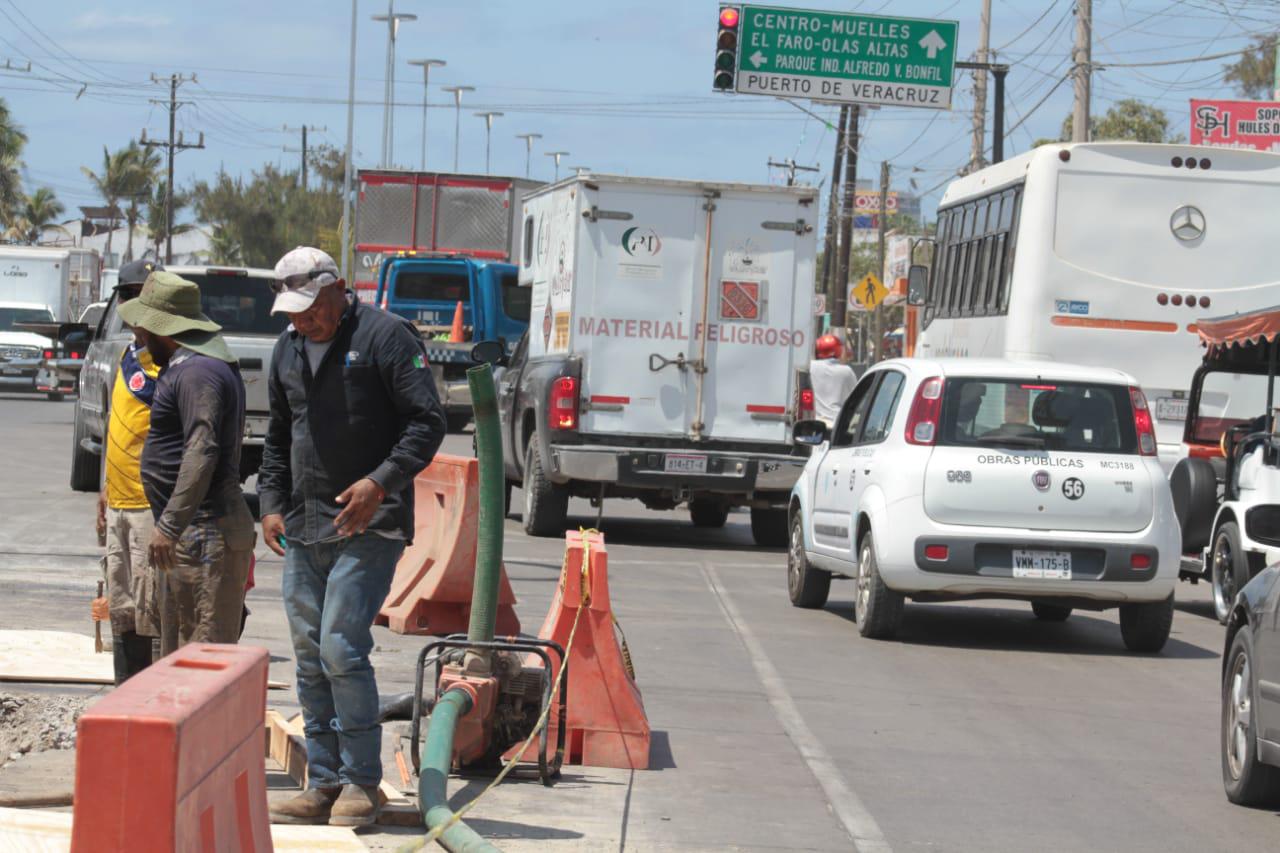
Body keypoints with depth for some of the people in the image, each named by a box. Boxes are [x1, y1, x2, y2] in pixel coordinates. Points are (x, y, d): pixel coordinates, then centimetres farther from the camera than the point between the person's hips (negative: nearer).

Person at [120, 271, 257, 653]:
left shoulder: (197, 372, -15)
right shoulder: (187, 366, 20)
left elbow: (202, 452, -25)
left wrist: (169, 525, -26)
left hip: (203, 534, -11)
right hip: (194, 532, 11)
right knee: (179, 648, 15)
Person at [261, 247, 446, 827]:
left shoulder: (385, 337, -8)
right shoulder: (287, 349, 14)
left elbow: (428, 422, -10)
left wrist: (381, 482, -20)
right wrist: (271, 502, 12)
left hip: (368, 527, -7)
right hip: (302, 530, 7)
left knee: (342, 651, -13)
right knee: (310, 660, 7)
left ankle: (362, 783, -2)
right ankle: (324, 784, 14)